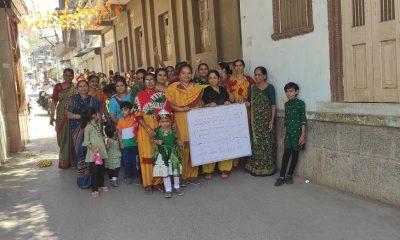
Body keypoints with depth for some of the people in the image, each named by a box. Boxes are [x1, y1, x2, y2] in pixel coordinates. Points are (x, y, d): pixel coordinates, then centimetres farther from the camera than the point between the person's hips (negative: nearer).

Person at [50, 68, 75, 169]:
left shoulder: (75, 87, 3)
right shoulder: (58, 86, 5)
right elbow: (54, 101, 4)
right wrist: (52, 116, 2)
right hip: (61, 116, 2)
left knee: (71, 137, 1)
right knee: (62, 137, 7)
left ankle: (72, 160, 13)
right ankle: (64, 161, 19)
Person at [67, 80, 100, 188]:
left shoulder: (93, 100, 12)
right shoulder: (73, 99, 3)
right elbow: (69, 115, -4)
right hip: (78, 130, -2)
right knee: (81, 152, -7)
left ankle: (91, 178, 6)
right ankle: (83, 180, 2)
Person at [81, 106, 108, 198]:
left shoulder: (98, 125, 11)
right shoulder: (88, 127, -13)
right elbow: (86, 141, -13)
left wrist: (105, 143, 5)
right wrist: (92, 148, -24)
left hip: (101, 151, 8)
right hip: (94, 153, -8)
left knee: (101, 169, 16)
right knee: (94, 170, -3)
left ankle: (101, 185, 32)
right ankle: (94, 189, 5)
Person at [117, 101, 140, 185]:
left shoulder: (134, 118, -5)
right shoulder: (120, 121, -1)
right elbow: (119, 133, 2)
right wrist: (121, 142, -4)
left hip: (134, 142, -1)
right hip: (125, 143, 1)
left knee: (135, 160, 5)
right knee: (126, 161, 6)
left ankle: (137, 176, 14)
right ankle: (128, 177, 16)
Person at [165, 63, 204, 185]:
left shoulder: (197, 88, 15)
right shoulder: (173, 87, 3)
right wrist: (180, 109, -15)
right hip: (181, 122, -3)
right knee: (183, 148, -6)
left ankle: (192, 174, 13)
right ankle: (182, 175, 6)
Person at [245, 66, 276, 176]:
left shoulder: (270, 87, -4)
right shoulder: (252, 88, 9)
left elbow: (273, 105, -7)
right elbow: (251, 104, 12)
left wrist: (272, 121, -13)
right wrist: (251, 120, 4)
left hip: (266, 119, -4)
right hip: (255, 120, 4)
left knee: (266, 143, -1)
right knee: (255, 142, 7)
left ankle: (267, 167, 10)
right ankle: (255, 167, 18)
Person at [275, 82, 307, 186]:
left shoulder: (300, 103, -5)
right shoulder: (287, 104, 11)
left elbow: (303, 120, -8)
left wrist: (303, 135, -12)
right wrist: (284, 134, 16)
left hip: (297, 132, -4)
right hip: (288, 132, 4)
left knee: (295, 154, 5)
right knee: (286, 153, -2)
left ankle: (289, 175, 16)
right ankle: (282, 176, -1)